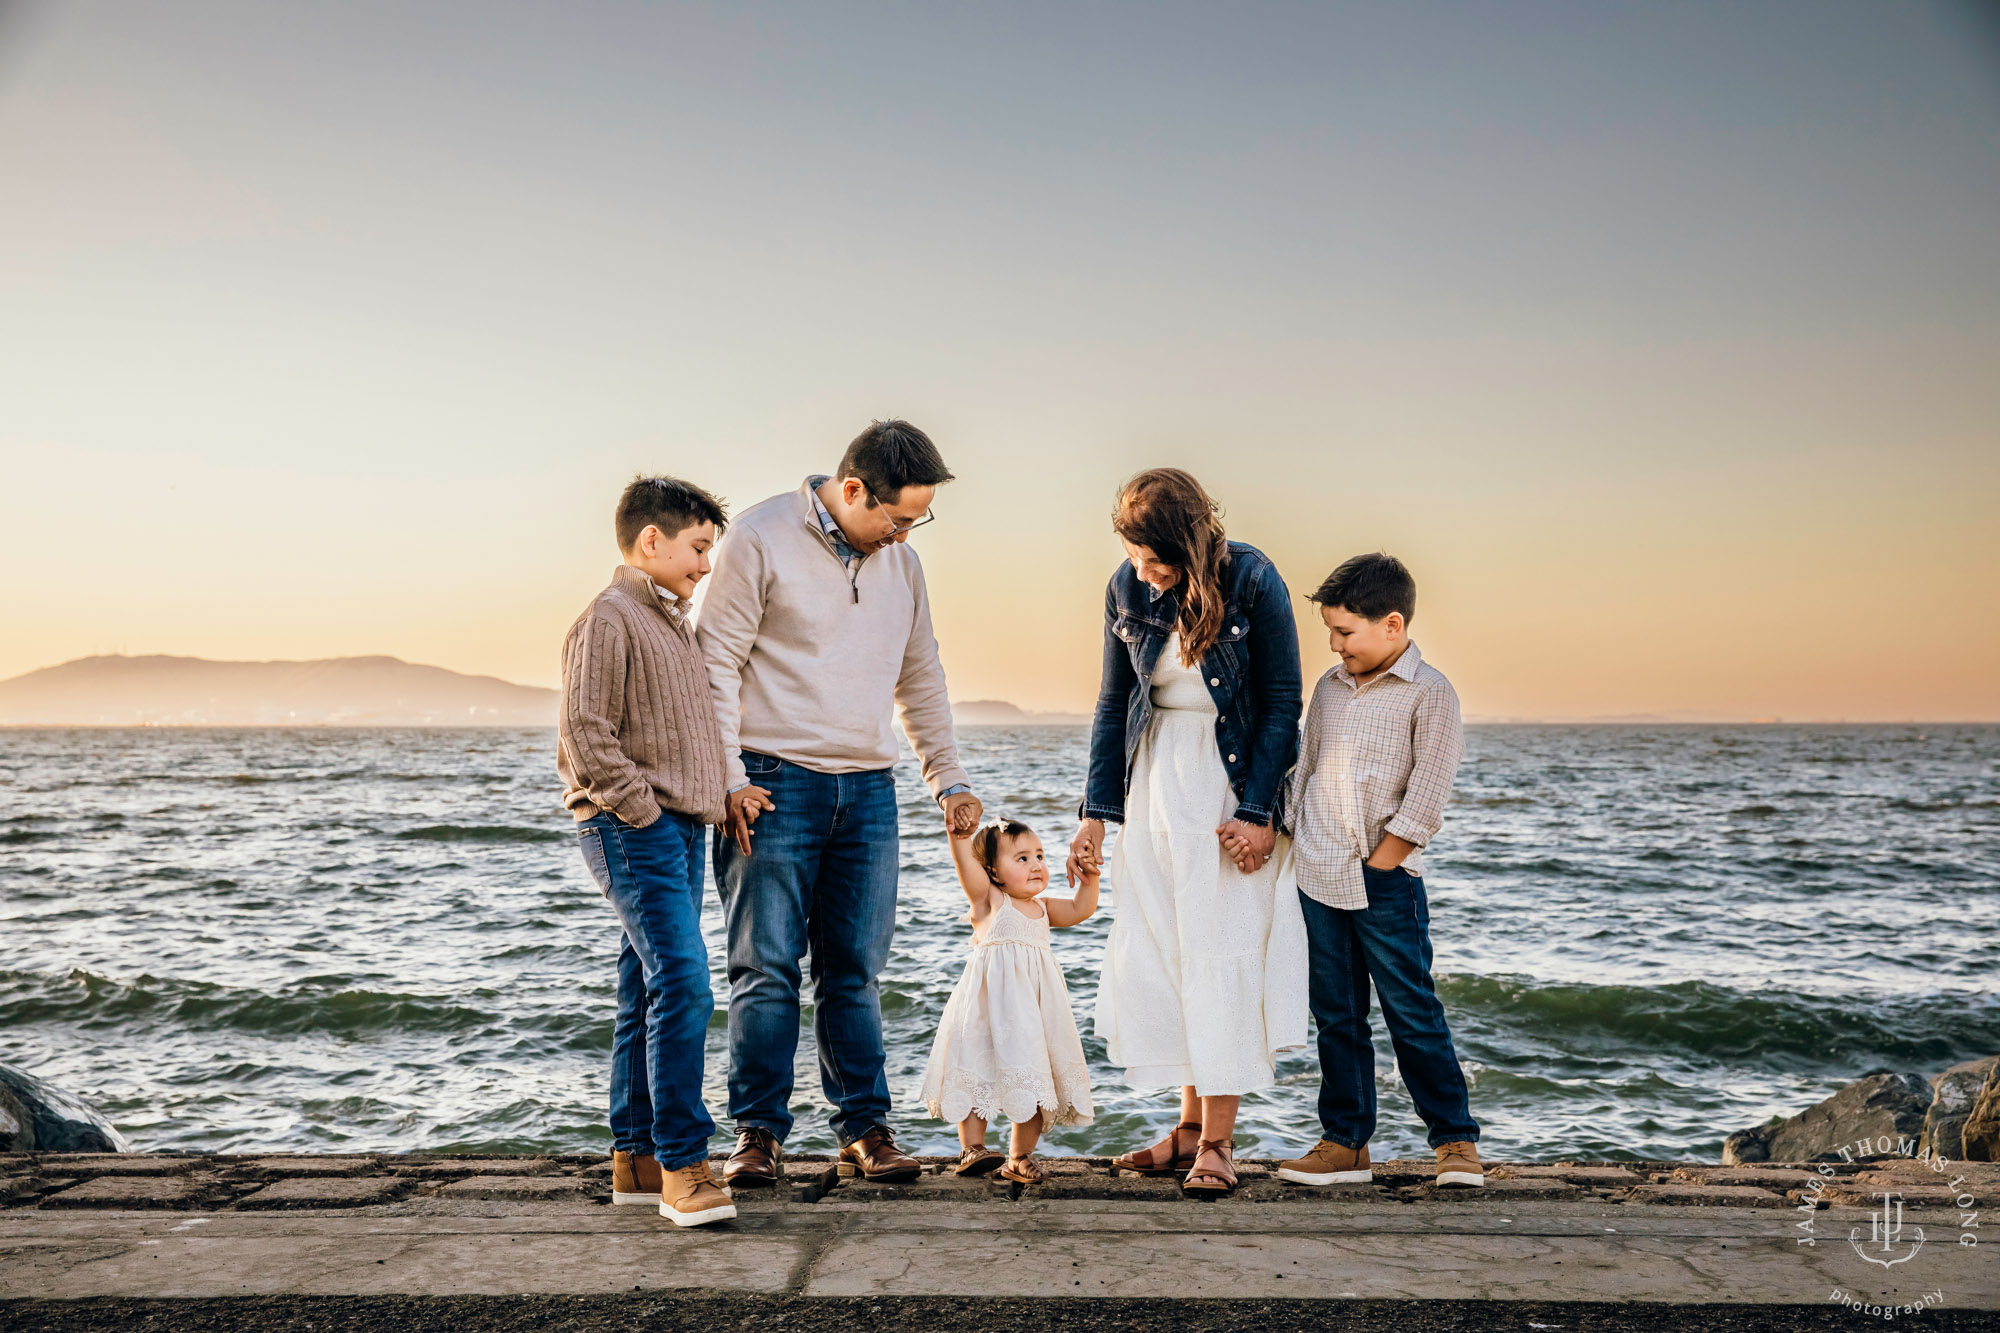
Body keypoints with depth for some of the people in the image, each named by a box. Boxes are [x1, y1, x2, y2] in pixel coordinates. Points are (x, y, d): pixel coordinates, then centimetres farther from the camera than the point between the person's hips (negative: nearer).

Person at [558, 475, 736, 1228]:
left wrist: (718, 798, 16)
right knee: (682, 984, -15)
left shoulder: (669, 622, 20)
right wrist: (643, 812, -16)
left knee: (647, 996, 11)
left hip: (678, 833, 10)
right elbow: (584, 734, -17)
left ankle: (635, 1159, 17)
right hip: (635, 833, -10)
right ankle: (680, 1165, -11)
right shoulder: (609, 619, -10)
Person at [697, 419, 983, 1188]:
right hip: (776, 782, -5)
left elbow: (921, 677, 22)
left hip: (868, 789, 5)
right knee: (766, 967, -2)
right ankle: (759, 1132, 8)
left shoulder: (900, 561, 14)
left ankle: (865, 1127, 16)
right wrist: (729, 778, -11)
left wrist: (949, 778, 17)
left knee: (854, 970, 7)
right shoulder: (761, 540, -5)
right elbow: (717, 661, -5)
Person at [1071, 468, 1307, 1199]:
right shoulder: (1127, 589, -1)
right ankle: (1192, 1123, 15)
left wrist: (1257, 811, -13)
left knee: (1223, 953, -6)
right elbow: (1114, 701, 7)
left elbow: (1283, 703, -9)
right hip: (1156, 782, 5)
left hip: (1234, 784, -5)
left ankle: (1217, 1140, 2)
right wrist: (1096, 811, 4)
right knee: (1154, 953, 3)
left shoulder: (1253, 581, -14)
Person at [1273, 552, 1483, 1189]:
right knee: (1337, 1016, 10)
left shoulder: (1429, 693, -8)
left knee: (1412, 1011, -1)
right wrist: (1295, 847, 9)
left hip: (1385, 882, -6)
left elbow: (1423, 802, -12)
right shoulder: (1329, 687, 11)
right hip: (1317, 881, 6)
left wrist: (1375, 867, -11)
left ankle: (1456, 1140, 13)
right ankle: (1345, 1143, 17)